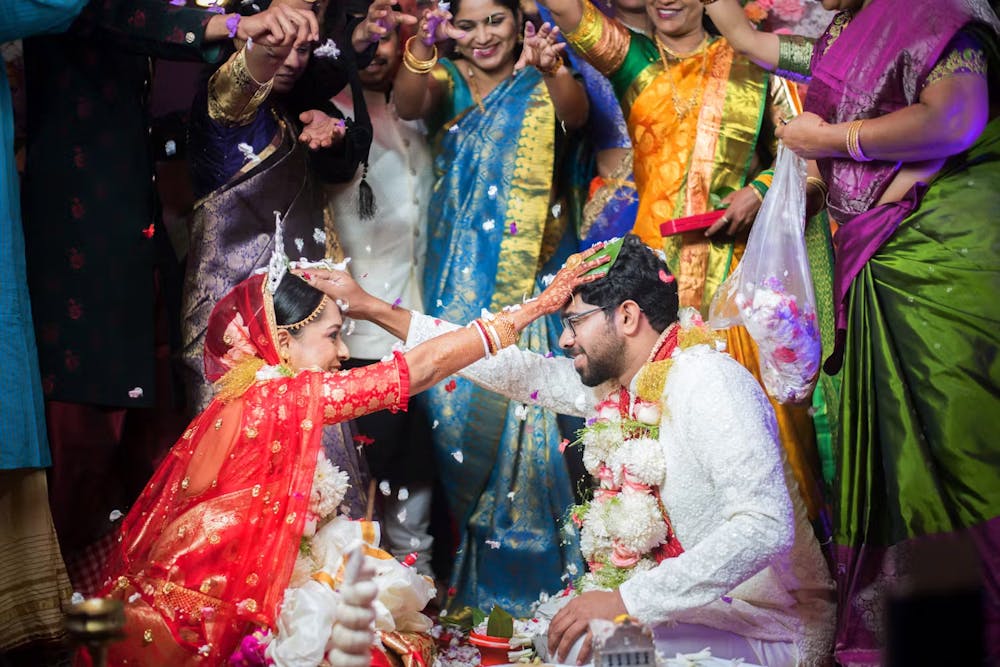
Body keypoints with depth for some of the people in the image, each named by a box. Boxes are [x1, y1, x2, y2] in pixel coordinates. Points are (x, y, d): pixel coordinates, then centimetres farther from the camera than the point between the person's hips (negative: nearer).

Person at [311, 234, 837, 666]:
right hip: (671, 610, 8)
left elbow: (766, 526, -30)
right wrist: (373, 310, 13)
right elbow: (516, 369, 11)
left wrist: (628, 600, -33)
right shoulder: (614, 382, 4)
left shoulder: (708, 383, -20)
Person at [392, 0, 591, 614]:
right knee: (461, 399, -1)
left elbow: (576, 114, -21)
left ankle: (537, 560, 10)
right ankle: (475, 566, 12)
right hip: (461, 278, 1)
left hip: (534, 272, -1)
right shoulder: (447, 79, 6)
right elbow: (410, 105, -17)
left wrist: (552, 70, -42)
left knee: (529, 404, -5)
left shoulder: (542, 84, 2)